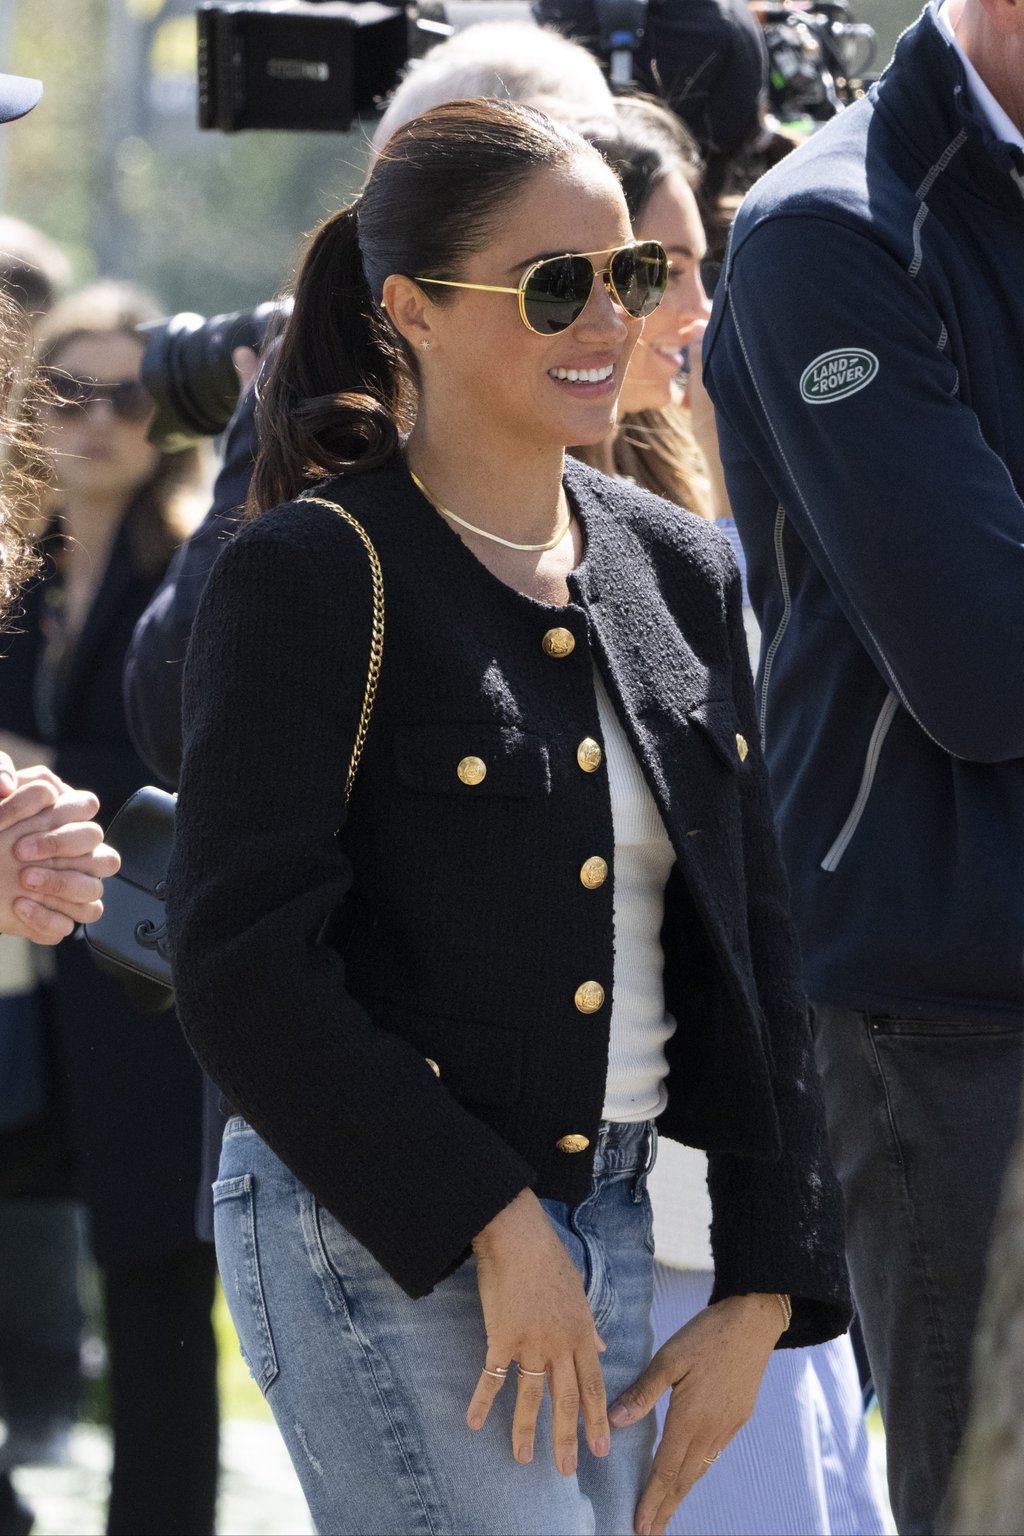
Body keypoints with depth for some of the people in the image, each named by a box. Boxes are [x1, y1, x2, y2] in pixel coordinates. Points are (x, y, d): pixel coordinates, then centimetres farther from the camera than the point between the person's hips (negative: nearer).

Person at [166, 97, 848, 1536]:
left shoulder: (679, 571, 11)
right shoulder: (313, 575, -8)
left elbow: (752, 948, 13)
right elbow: (244, 962, -14)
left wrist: (759, 1294, 6)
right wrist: (493, 1224, -16)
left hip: (613, 1223, 7)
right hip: (378, 1238, -7)